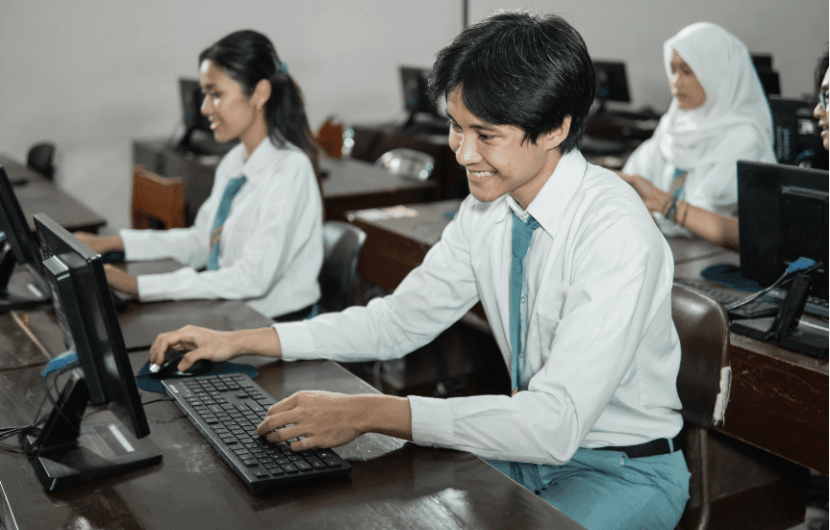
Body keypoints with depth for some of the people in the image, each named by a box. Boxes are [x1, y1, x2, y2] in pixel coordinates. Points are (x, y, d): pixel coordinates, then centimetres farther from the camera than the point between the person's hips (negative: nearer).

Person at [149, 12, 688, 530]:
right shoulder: (487, 208, -3)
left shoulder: (618, 236, -27)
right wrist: (240, 341, 0)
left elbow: (556, 423, -33)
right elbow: (398, 320, 5)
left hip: (625, 471, -6)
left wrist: (369, 413, -36)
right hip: (534, 444, 7)